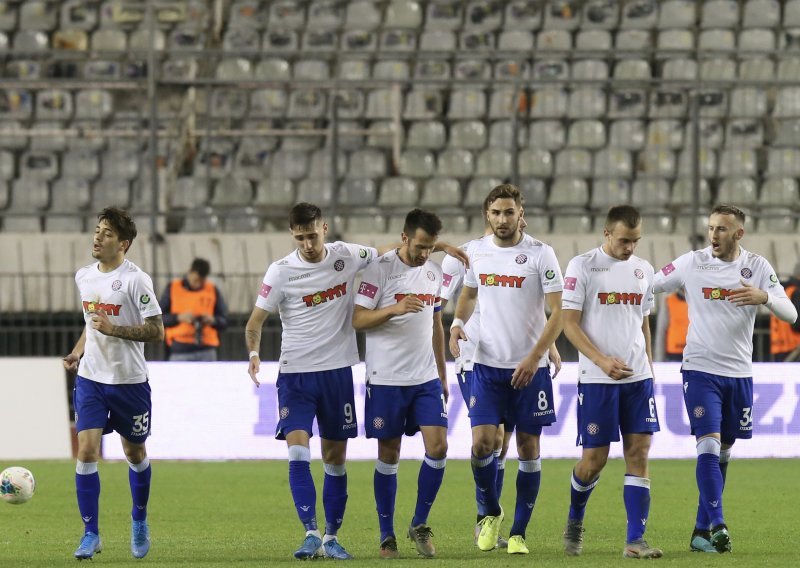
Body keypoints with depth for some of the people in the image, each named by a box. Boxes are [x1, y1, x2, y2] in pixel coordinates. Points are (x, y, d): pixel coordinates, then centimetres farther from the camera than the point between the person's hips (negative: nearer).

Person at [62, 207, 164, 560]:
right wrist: (77, 353, 7)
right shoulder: (83, 277, 6)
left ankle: (139, 522, 35)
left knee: (135, 453, 12)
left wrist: (114, 329, -24)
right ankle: (91, 534, -5)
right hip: (90, 378, 4)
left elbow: (156, 331, -15)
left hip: (129, 381, -4)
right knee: (86, 451, -10)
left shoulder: (135, 280, -13)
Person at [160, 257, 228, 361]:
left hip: (206, 352, 1)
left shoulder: (213, 290, 7)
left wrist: (212, 320, -12)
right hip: (180, 352, -1)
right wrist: (179, 317, -15)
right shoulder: (173, 288, 3)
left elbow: (224, 321, 11)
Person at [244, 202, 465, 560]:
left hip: (337, 371, 2)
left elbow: (389, 252, 15)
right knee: (298, 452, -15)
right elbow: (256, 320, -3)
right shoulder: (281, 271, -7)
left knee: (335, 459, 7)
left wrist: (436, 245, 6)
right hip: (296, 373, -2)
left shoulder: (346, 256, -1)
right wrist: (254, 353, -22)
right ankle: (310, 533, -15)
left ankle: (331, 537, 15)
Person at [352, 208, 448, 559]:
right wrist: (394, 309, -27)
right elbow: (358, 320, -11)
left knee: (438, 447, -7)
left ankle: (419, 525, 7)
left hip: (426, 379, 5)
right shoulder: (380, 269, -8)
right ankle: (387, 536, 10)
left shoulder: (434, 272, 11)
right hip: (386, 379, -5)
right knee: (388, 455, 1)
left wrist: (442, 375, 20)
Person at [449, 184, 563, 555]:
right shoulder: (475, 252, 4)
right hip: (487, 366, 2)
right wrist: (457, 322, 1)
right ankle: (490, 513, 17)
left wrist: (535, 357, -18)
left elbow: (558, 311, -9)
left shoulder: (540, 254, -8)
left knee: (528, 447, 2)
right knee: (481, 443, -9)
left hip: (530, 368, -2)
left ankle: (518, 533, 11)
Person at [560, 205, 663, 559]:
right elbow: (569, 323, -9)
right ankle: (575, 520, 27)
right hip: (596, 380, -4)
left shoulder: (643, 270, 11)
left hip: (638, 377, 4)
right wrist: (603, 361, -20)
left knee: (639, 454, -3)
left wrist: (649, 369, 15)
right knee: (594, 459, -2)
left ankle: (635, 541, -3)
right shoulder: (582, 266, -5)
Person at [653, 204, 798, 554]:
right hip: (700, 370, -3)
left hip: (739, 373, 3)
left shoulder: (757, 267, -1)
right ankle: (717, 527, -21)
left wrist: (764, 297, -27)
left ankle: (702, 531, 18)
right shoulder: (691, 263, -3)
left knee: (723, 453, 9)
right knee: (709, 446, -16)